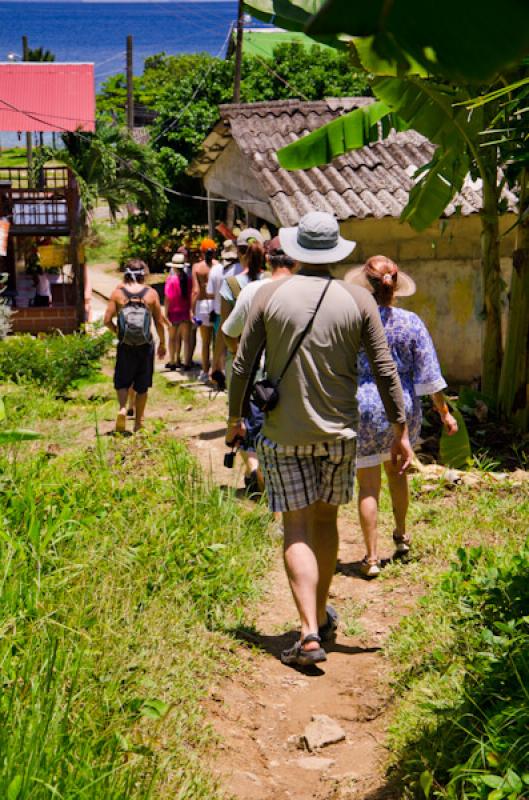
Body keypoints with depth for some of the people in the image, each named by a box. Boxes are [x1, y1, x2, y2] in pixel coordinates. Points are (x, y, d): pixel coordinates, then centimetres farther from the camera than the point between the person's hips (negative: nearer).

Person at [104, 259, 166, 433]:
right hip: (145, 345, 0)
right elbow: (159, 322, -2)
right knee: (142, 386, 12)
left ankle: (122, 408, -13)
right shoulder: (151, 293, -4)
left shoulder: (118, 293, -4)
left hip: (125, 345, 0)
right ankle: (139, 422, 19)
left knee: (122, 382, 13)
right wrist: (162, 343, 11)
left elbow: (107, 320, -7)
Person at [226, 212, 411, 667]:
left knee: (297, 530, 0)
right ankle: (323, 617, 32)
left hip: (284, 433, -2)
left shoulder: (271, 295, -4)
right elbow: (385, 372, -2)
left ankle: (310, 634, -9)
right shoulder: (358, 301, -2)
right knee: (326, 520, 18)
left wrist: (235, 419, 13)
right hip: (339, 432, 2)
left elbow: (243, 366, -1)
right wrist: (401, 431, 5)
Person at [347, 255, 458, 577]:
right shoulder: (412, 323, -5)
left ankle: (372, 557, 6)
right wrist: (445, 412, 7)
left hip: (363, 409, -3)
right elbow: (429, 374, -2)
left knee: (368, 485, 5)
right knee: (396, 469, 27)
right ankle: (402, 535, 39)